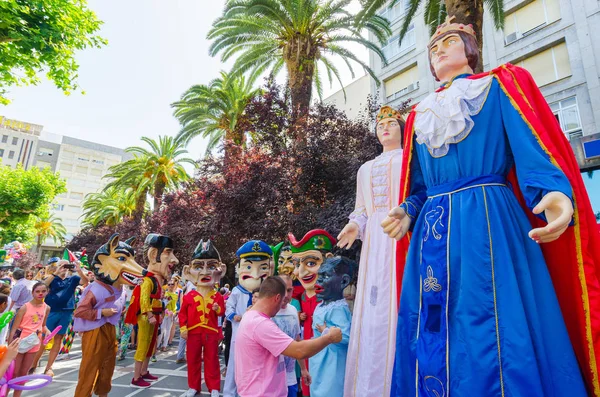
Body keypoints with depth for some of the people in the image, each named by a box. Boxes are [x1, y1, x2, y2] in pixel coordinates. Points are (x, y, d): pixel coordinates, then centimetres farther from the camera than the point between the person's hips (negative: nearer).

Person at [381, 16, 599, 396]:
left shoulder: (502, 84, 13)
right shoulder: (420, 116, 23)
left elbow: (533, 150, -2)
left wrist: (556, 194, -21)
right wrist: (406, 212, -1)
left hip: (487, 221, -4)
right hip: (431, 231, 5)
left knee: (494, 333, -5)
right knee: (431, 337, 5)